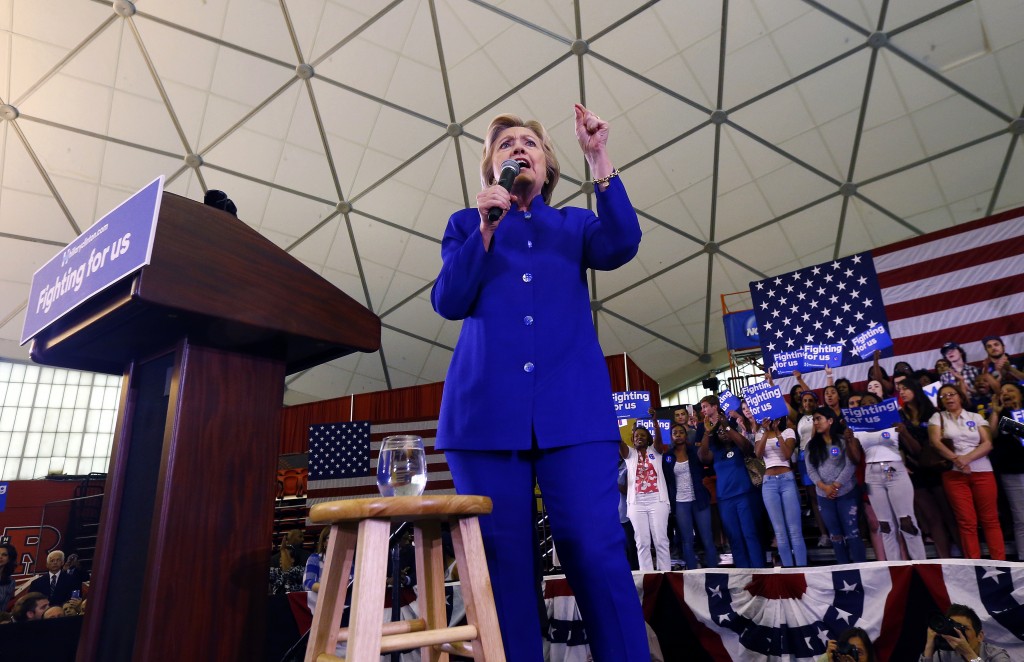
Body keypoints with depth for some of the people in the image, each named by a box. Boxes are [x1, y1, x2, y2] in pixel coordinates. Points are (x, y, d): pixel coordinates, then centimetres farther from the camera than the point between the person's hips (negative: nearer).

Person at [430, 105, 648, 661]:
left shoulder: (574, 223, 20)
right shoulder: (466, 223, 18)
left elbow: (621, 247, -2)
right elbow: (448, 302, 4)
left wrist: (599, 159, -7)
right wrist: (487, 229, -6)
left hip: (573, 406, 0)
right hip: (488, 408, 0)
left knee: (595, 552, -7)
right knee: (504, 561, 2)